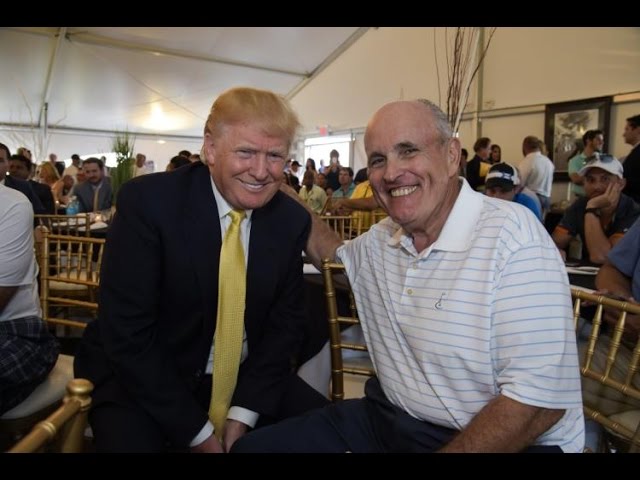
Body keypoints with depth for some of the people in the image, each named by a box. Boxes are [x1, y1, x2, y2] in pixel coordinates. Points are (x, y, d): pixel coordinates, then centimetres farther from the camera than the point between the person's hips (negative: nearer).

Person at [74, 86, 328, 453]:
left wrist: (243, 413, -11)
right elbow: (127, 335, -18)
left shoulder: (293, 219, -6)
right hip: (142, 379, -3)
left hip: (247, 376, 4)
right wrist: (197, 431, -16)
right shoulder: (146, 201, -18)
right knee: (131, 438, -28)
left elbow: (286, 321, 0)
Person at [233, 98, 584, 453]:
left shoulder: (512, 236, -18)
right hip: (387, 421, 7)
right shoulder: (381, 239, 4)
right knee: (253, 445, -4)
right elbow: (334, 256, 26)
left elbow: (538, 401, -20)